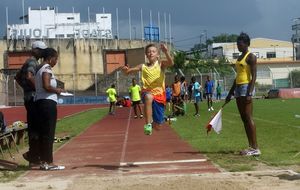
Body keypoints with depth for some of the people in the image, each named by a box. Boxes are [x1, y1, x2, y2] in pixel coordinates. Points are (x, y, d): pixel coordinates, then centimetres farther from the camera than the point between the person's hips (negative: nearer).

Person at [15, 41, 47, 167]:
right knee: (36, 128, -8)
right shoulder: (33, 62, -11)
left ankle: (33, 156, 17)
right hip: (33, 98, -10)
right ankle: (33, 156, -6)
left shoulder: (28, 62, 19)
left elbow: (17, 77, 28)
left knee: (32, 127, 12)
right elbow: (29, 76, -29)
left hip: (28, 98, 10)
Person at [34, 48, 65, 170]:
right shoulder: (47, 69, -11)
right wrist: (57, 90, -7)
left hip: (39, 102, 10)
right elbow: (46, 86, -24)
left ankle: (43, 161, 15)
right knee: (49, 133, -7)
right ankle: (48, 163, -5)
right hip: (48, 103, -10)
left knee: (42, 133, 11)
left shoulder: (39, 69, 18)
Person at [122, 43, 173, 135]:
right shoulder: (143, 66, 5)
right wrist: (126, 70, -19)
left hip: (159, 94, 0)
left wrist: (166, 52, -39)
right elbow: (128, 71, 6)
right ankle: (148, 124, -31)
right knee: (149, 97, -42)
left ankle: (152, 122, 44)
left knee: (157, 126, 4)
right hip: (147, 92, 0)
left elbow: (171, 63, -22)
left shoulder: (161, 64, -2)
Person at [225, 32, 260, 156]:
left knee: (248, 118, -12)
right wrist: (230, 93, 22)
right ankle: (251, 146, 10)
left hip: (246, 87, -9)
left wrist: (249, 93, -22)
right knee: (244, 118, 7)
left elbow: (253, 76, -13)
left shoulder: (251, 57, -6)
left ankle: (255, 148, -11)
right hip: (238, 87, 9)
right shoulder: (240, 58, 19)